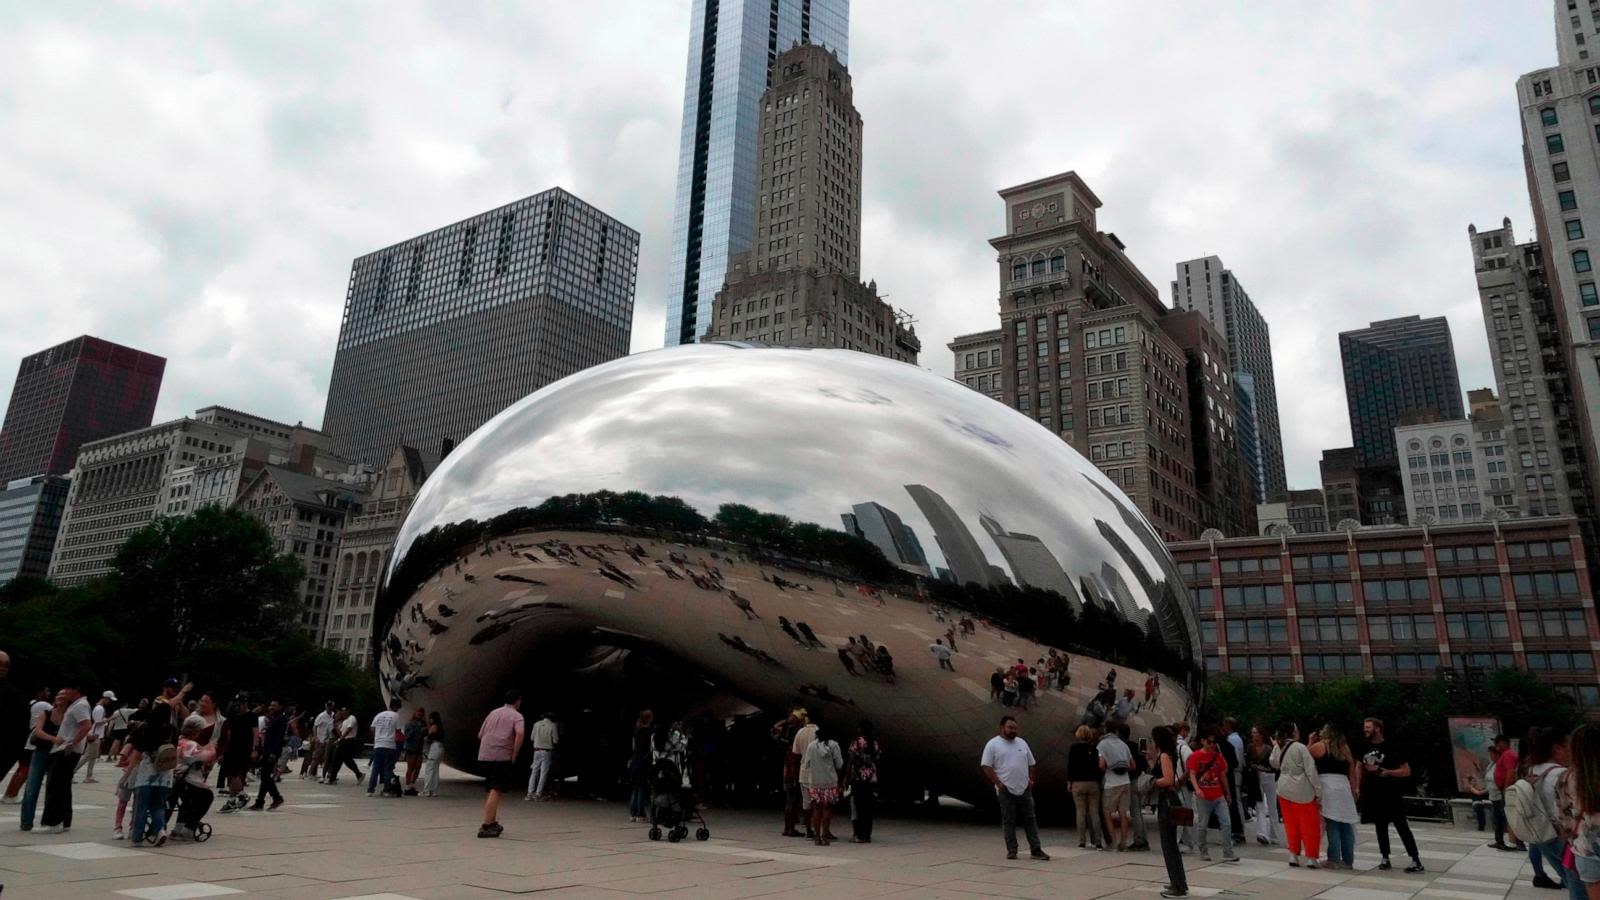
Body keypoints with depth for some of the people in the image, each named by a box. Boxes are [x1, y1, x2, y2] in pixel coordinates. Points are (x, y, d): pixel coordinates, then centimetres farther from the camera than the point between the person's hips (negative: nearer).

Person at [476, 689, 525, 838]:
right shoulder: (516, 716, -1)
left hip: (484, 756, 7)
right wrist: (514, 755, -11)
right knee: (496, 791, -7)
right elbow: (519, 734, -19)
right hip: (502, 757, -7)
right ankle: (486, 826, -14)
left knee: (489, 791, 18)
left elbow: (480, 735, 20)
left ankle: (492, 823, 28)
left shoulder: (493, 713, 19)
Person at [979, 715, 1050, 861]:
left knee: (1030, 820, 4)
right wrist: (998, 783, -12)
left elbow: (1032, 764, 19)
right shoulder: (993, 744, -4)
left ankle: (1035, 850, 9)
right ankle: (1011, 851, 8)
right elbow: (986, 766, -8)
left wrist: (1031, 779, 7)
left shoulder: (1021, 743, 12)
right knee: (1008, 822, 1)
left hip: (1025, 789, 4)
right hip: (1006, 790, -4)